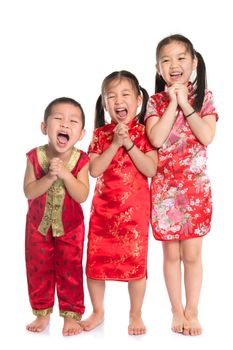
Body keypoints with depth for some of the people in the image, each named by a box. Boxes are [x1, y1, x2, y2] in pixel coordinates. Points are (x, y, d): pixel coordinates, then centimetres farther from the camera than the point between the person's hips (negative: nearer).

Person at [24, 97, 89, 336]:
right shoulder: (35, 157, -16)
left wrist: (65, 174, -36)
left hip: (70, 226, -1)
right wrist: (50, 176, -34)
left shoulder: (80, 160, -18)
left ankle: (71, 315, 20)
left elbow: (82, 196, -24)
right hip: (38, 224, 2)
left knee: (70, 270, 5)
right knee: (38, 269, 11)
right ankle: (42, 313, 27)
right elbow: (29, 191, -20)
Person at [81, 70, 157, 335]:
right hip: (103, 206, 2)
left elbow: (151, 170, -12)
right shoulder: (100, 134, 2)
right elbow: (94, 170, -8)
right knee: (95, 260, 7)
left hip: (135, 208, -2)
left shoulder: (144, 132, -3)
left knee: (135, 262, 3)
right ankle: (98, 312, 28)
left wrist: (129, 144, -18)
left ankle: (135, 315, 24)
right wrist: (115, 144, -16)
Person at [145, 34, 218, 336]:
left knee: (192, 254, 4)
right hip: (165, 186, 1)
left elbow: (207, 137, -13)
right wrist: (172, 104, -13)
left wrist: (185, 105, -12)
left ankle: (192, 312, 19)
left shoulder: (204, 97, 1)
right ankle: (177, 312, 22)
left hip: (196, 185, 0)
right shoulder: (156, 102, 1)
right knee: (171, 254, 8)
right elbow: (156, 139, -15)